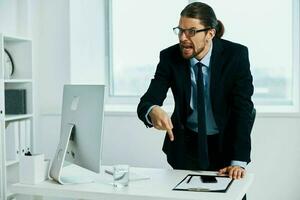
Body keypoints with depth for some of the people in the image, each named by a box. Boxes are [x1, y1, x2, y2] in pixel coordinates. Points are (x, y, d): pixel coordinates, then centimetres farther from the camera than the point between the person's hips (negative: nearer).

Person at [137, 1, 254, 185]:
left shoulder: (236, 55, -18)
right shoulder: (169, 57, -14)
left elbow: (243, 109, -21)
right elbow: (146, 103, -18)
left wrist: (239, 161, -28)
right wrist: (153, 111, -43)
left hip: (226, 144, -1)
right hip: (186, 146, 2)